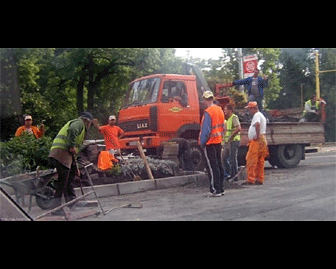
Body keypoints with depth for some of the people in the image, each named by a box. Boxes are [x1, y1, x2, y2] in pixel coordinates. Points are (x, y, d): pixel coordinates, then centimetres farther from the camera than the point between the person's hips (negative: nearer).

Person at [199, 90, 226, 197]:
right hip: (219, 141, 8)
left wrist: (202, 142, -9)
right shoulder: (220, 110, 11)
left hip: (210, 142, -8)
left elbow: (205, 129, -17)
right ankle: (221, 188, 19)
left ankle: (215, 190, -4)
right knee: (219, 165, 13)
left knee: (212, 166, -5)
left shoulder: (208, 112, -16)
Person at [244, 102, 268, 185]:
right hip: (262, 139, 10)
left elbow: (257, 124, -32)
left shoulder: (257, 115, -11)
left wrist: (257, 135, -26)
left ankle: (250, 180, -8)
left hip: (257, 141, -10)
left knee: (251, 160, -8)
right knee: (260, 161, 11)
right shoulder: (261, 115, 23)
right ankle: (260, 180, 14)